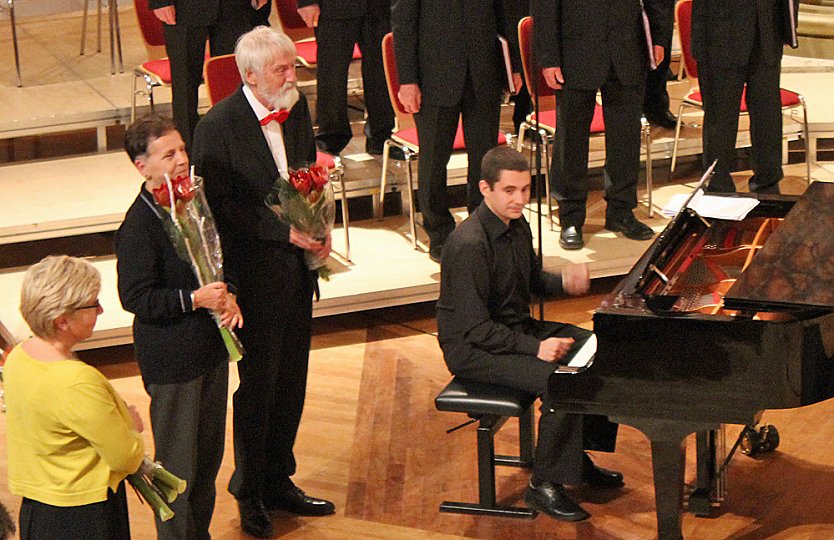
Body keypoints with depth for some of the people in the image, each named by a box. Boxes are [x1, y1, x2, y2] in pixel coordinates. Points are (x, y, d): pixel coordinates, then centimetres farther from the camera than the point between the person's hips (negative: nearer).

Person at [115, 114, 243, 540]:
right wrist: (195, 299, -28)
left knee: (210, 450, 19)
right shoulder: (138, 227, -20)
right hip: (170, 357, -8)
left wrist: (227, 296, -4)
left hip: (211, 345, 8)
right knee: (178, 461, 3)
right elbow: (135, 297, -21)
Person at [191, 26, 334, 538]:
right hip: (255, 270, -6)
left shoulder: (297, 106, 3)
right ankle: (250, 492, 22)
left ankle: (279, 480, 32)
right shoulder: (218, 126, -18)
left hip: (298, 263, 7)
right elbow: (221, 208, -17)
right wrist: (286, 231, -20)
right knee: (259, 383, 5)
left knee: (291, 380, 16)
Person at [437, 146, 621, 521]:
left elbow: (533, 281, 19)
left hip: (517, 327, 10)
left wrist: (564, 282, -3)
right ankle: (544, 486, -13)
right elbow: (474, 327, -26)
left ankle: (578, 456, 17)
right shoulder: (469, 245, -26)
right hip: (473, 349, -10)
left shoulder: (516, 225, 3)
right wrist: (535, 347, -30)